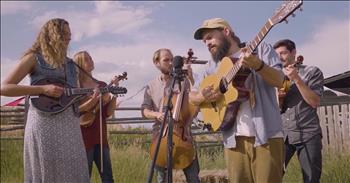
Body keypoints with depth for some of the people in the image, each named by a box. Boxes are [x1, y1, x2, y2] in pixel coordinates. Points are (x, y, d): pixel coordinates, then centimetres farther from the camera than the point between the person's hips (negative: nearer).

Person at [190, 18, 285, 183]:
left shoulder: (260, 49, 7)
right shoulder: (214, 65, 18)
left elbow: (279, 80, -5)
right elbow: (192, 96, 20)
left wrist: (258, 65, -24)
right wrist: (201, 97, -3)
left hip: (265, 134, -3)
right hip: (234, 138, 4)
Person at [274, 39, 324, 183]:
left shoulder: (312, 72, 2)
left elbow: (314, 102, -9)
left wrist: (296, 79, -16)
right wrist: (277, 96, -6)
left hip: (308, 134, -3)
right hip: (282, 134, 3)